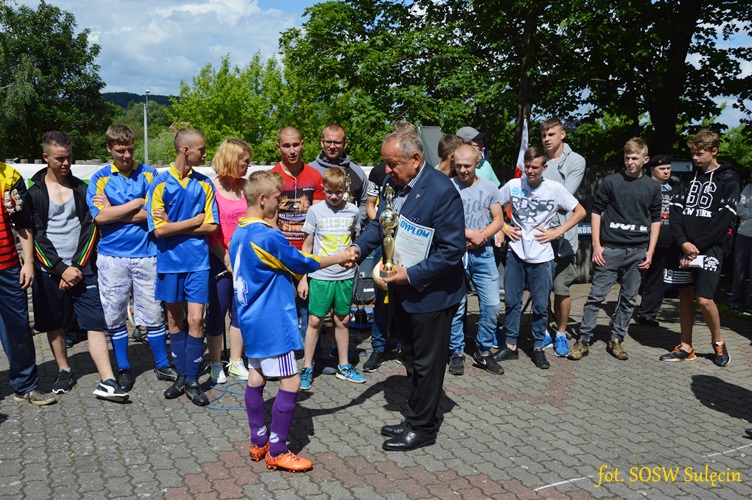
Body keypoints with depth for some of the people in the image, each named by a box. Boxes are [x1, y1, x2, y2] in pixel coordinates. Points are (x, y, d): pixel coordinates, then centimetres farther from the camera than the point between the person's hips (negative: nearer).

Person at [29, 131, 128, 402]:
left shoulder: (82, 189, 8)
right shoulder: (34, 191, 2)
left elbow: (90, 230, 3)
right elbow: (36, 235, -4)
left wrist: (77, 267, -6)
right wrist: (61, 269, -11)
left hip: (81, 268, 1)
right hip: (48, 270, 0)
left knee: (95, 323, -6)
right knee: (54, 324, 10)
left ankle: (107, 382, -9)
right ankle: (64, 372, 28)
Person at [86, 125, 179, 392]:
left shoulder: (149, 174, 3)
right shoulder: (100, 178, 3)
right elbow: (100, 216, -11)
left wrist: (115, 213, -9)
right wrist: (138, 203, -9)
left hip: (146, 254, 0)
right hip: (112, 257, 1)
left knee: (153, 314, 5)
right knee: (114, 316, 8)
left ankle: (163, 365, 20)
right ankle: (123, 369, 23)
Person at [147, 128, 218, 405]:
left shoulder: (204, 184, 1)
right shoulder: (160, 183, -5)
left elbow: (211, 226, -4)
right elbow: (158, 229, -12)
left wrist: (174, 225, -10)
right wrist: (195, 220, -9)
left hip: (198, 261, 0)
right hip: (170, 260, 0)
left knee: (195, 320, -4)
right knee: (175, 320, 11)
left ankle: (192, 381, 8)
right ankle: (181, 375, 25)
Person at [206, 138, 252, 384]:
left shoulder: (247, 187, 5)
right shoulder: (211, 188, -8)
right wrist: (228, 260, -12)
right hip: (220, 260, -4)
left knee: (240, 310, 10)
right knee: (217, 311, 4)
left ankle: (236, 363, 23)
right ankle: (216, 365, 19)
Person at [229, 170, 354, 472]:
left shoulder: (239, 234, 7)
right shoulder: (268, 237, -20)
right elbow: (303, 264, -10)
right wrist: (339, 258, 2)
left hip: (251, 319, 10)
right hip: (272, 322, -10)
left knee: (256, 376, 15)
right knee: (290, 381, -3)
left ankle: (258, 443, 25)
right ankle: (277, 452, 4)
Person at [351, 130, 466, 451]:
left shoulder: (442, 191, -23)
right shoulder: (392, 182, 0)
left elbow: (452, 249, -23)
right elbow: (380, 222, 12)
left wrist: (412, 275, -25)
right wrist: (360, 247, -6)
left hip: (430, 291, -8)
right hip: (402, 289, 8)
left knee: (426, 363, 8)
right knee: (411, 360, 21)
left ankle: (422, 428, 26)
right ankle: (416, 419, 38)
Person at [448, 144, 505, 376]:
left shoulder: (489, 187, 7)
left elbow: (498, 220, 7)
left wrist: (481, 237, -10)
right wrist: (470, 234, -10)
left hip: (484, 253, 3)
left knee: (492, 305, 1)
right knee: (456, 306, 3)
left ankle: (483, 352, 18)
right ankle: (457, 353, 19)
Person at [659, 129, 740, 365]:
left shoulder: (728, 179, -2)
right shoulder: (689, 176, 12)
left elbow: (724, 219, -11)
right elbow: (676, 210, 5)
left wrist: (698, 246, -15)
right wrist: (683, 242, -11)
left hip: (710, 248, -5)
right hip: (686, 247, 5)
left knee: (704, 298, -12)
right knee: (685, 296, 7)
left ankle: (718, 342, 13)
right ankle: (686, 348, 17)